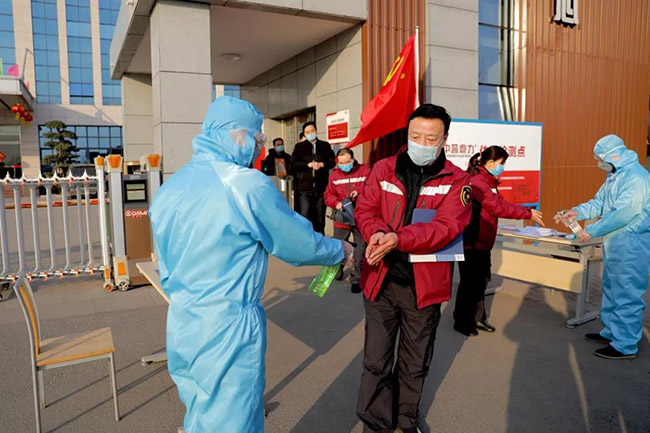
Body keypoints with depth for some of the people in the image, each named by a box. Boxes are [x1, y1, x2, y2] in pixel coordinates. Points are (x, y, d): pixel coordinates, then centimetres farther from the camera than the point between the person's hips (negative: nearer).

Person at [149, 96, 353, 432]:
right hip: (229, 332, -7)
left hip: (181, 330, 8)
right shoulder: (247, 184, -18)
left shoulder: (170, 188, 5)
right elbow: (299, 243, -8)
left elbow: (167, 271, 13)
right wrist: (340, 250, 11)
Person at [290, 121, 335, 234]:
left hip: (321, 186, 1)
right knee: (305, 215, -7)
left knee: (320, 215, 6)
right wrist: (308, 164, -11)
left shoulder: (325, 145, 14)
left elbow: (332, 161, 6)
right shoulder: (299, 146, 11)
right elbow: (293, 164, 1)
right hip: (305, 186, -1)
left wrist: (321, 164, -12)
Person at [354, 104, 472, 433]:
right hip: (380, 280, 1)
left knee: (415, 364, 19)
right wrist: (377, 233, -25)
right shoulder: (383, 169, 2)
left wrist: (398, 238, -32)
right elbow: (364, 210, -2)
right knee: (376, 363, 9)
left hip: (425, 284, 0)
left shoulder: (456, 180, -5)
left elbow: (447, 227, -18)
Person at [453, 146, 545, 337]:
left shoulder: (489, 182, 16)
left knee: (482, 280, 17)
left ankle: (478, 318, 30)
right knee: (469, 282, 1)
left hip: (482, 242, 10)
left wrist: (528, 212, 1)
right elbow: (497, 207, -22)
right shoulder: (476, 181, -19)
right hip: (471, 243, -10)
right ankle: (462, 322, 15)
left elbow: (502, 203, 13)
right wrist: (528, 214, -16)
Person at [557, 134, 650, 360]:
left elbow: (623, 213, -27)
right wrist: (577, 212, -1)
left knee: (626, 295, -3)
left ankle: (626, 345, 7)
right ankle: (611, 332, 33)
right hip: (614, 243, 10)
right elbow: (599, 202, 15)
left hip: (631, 246, -10)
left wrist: (592, 231, -22)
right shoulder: (614, 175, 13)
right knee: (611, 289, 19)